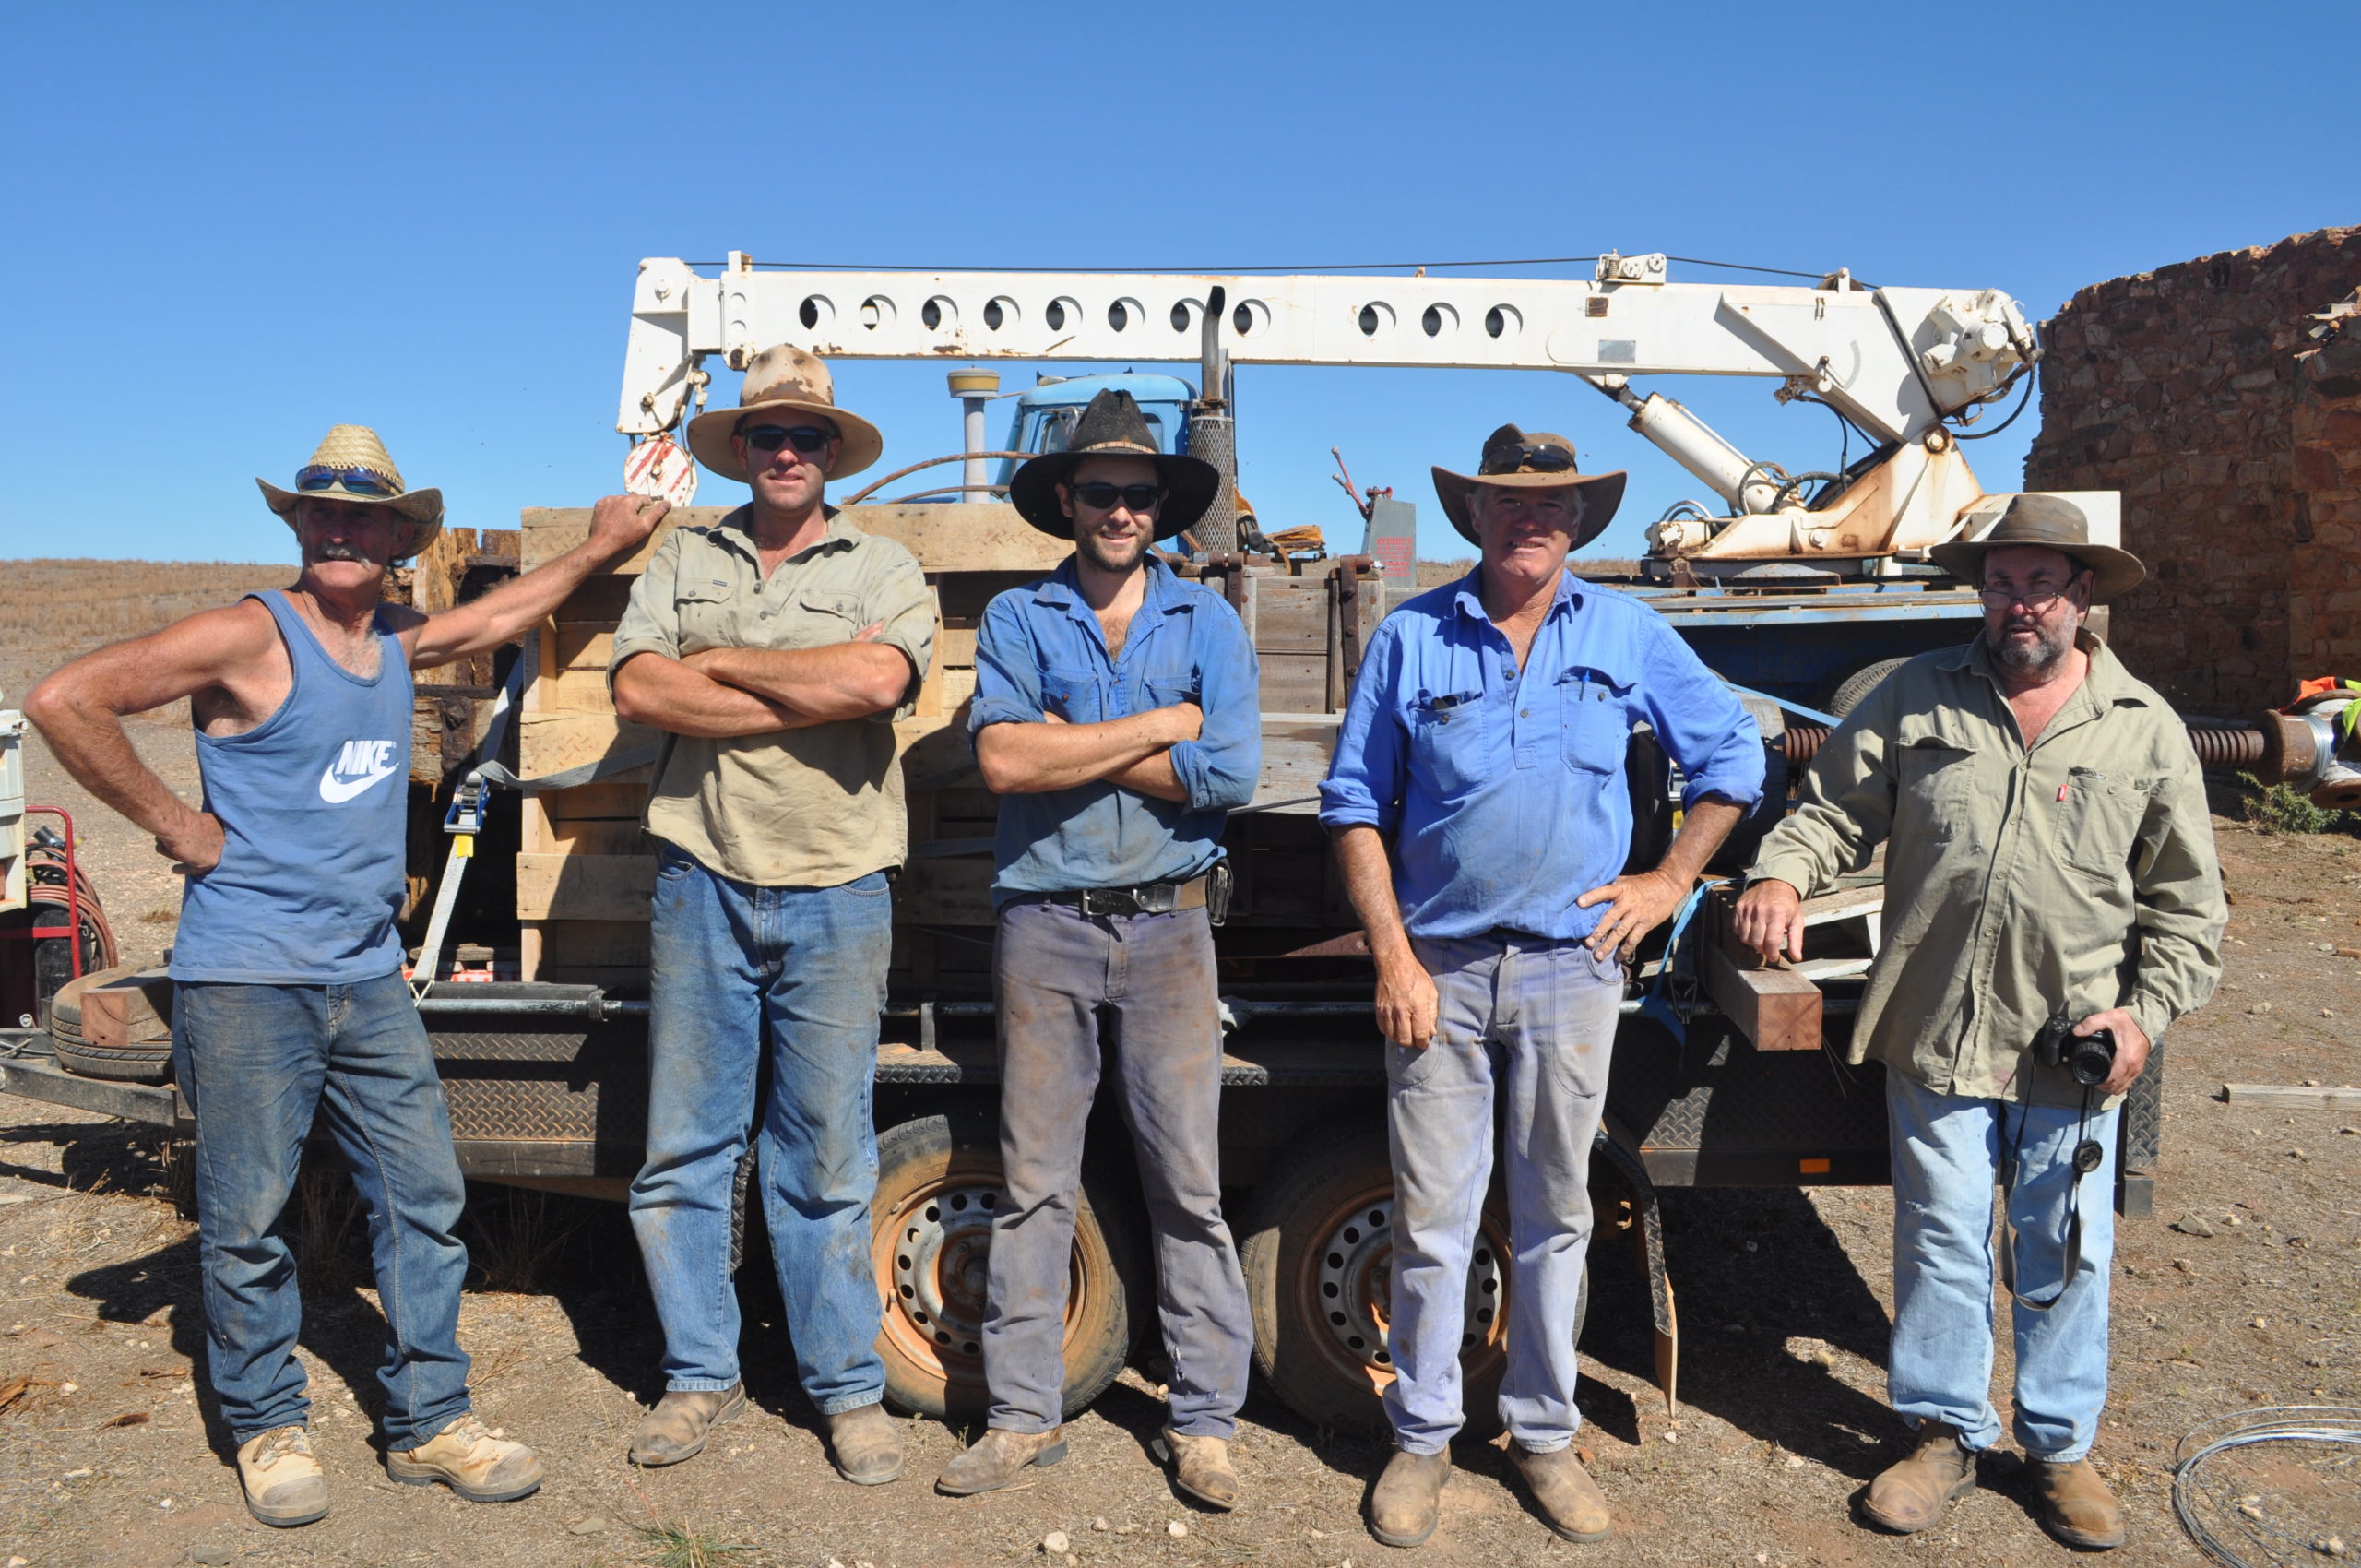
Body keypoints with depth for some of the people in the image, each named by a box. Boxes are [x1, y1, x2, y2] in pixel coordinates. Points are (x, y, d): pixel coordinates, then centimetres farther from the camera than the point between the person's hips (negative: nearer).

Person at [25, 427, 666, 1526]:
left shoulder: (396, 642, 12)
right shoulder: (249, 638, -9)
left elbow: (497, 616, 31)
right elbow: (62, 700, -13)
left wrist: (598, 546, 36)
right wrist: (173, 824, -10)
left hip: (368, 980, 6)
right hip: (246, 980, -6)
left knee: (424, 1195, 5)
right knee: (246, 1218, 3)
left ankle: (428, 1423, 17)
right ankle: (268, 1429, 21)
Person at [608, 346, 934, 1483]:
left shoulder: (884, 569, 5)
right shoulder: (682, 558, 11)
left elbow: (879, 678, -16)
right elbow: (637, 688, -6)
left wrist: (721, 663, -7)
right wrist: (814, 689, -10)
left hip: (835, 896, -2)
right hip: (702, 883, 2)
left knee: (828, 1155, 4)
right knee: (683, 1145, 8)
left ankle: (848, 1388, 18)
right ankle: (701, 1376, 23)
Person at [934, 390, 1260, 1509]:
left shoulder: (1207, 623, 7)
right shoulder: (1015, 620, 7)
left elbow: (1232, 772, -9)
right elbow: (1003, 761, -10)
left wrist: (1070, 750, -7)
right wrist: (1163, 726, -7)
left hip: (1167, 924, 0)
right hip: (1044, 924, 1)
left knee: (1189, 1182, 3)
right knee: (1034, 1182, 7)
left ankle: (1204, 1423, 14)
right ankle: (1022, 1416, 19)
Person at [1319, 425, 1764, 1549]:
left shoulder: (1627, 634, 4)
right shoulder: (1411, 637, 0)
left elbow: (1732, 757, 14)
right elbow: (1356, 807, 1)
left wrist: (1672, 880, 5)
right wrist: (1393, 956, -6)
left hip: (1570, 969, 1)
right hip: (1439, 967, -1)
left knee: (1555, 1213, 12)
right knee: (1430, 1217, 5)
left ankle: (1544, 1433, 27)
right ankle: (1422, 1436, 21)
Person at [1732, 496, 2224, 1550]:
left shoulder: (2146, 729, 3)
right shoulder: (1916, 697, 3)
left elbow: (2185, 901, 7)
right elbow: (1835, 807, 5)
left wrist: (2149, 1011, -3)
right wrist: (1782, 873, -14)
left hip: (2075, 1050, 0)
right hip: (1935, 1034, 0)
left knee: (2064, 1259, 12)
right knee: (1941, 1246, 9)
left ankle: (2061, 1446, 31)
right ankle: (1946, 1435, 26)